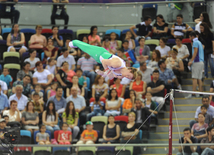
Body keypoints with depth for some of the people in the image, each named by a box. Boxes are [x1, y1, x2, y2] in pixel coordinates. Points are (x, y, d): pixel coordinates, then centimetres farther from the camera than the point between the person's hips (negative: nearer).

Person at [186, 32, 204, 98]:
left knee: (194, 78, -12)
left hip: (196, 62, -9)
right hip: (201, 62, 9)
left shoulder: (195, 42, -7)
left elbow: (195, 52, -17)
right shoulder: (199, 42, 21)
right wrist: (191, 60, 27)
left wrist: (191, 61, -22)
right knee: (199, 79, 8)